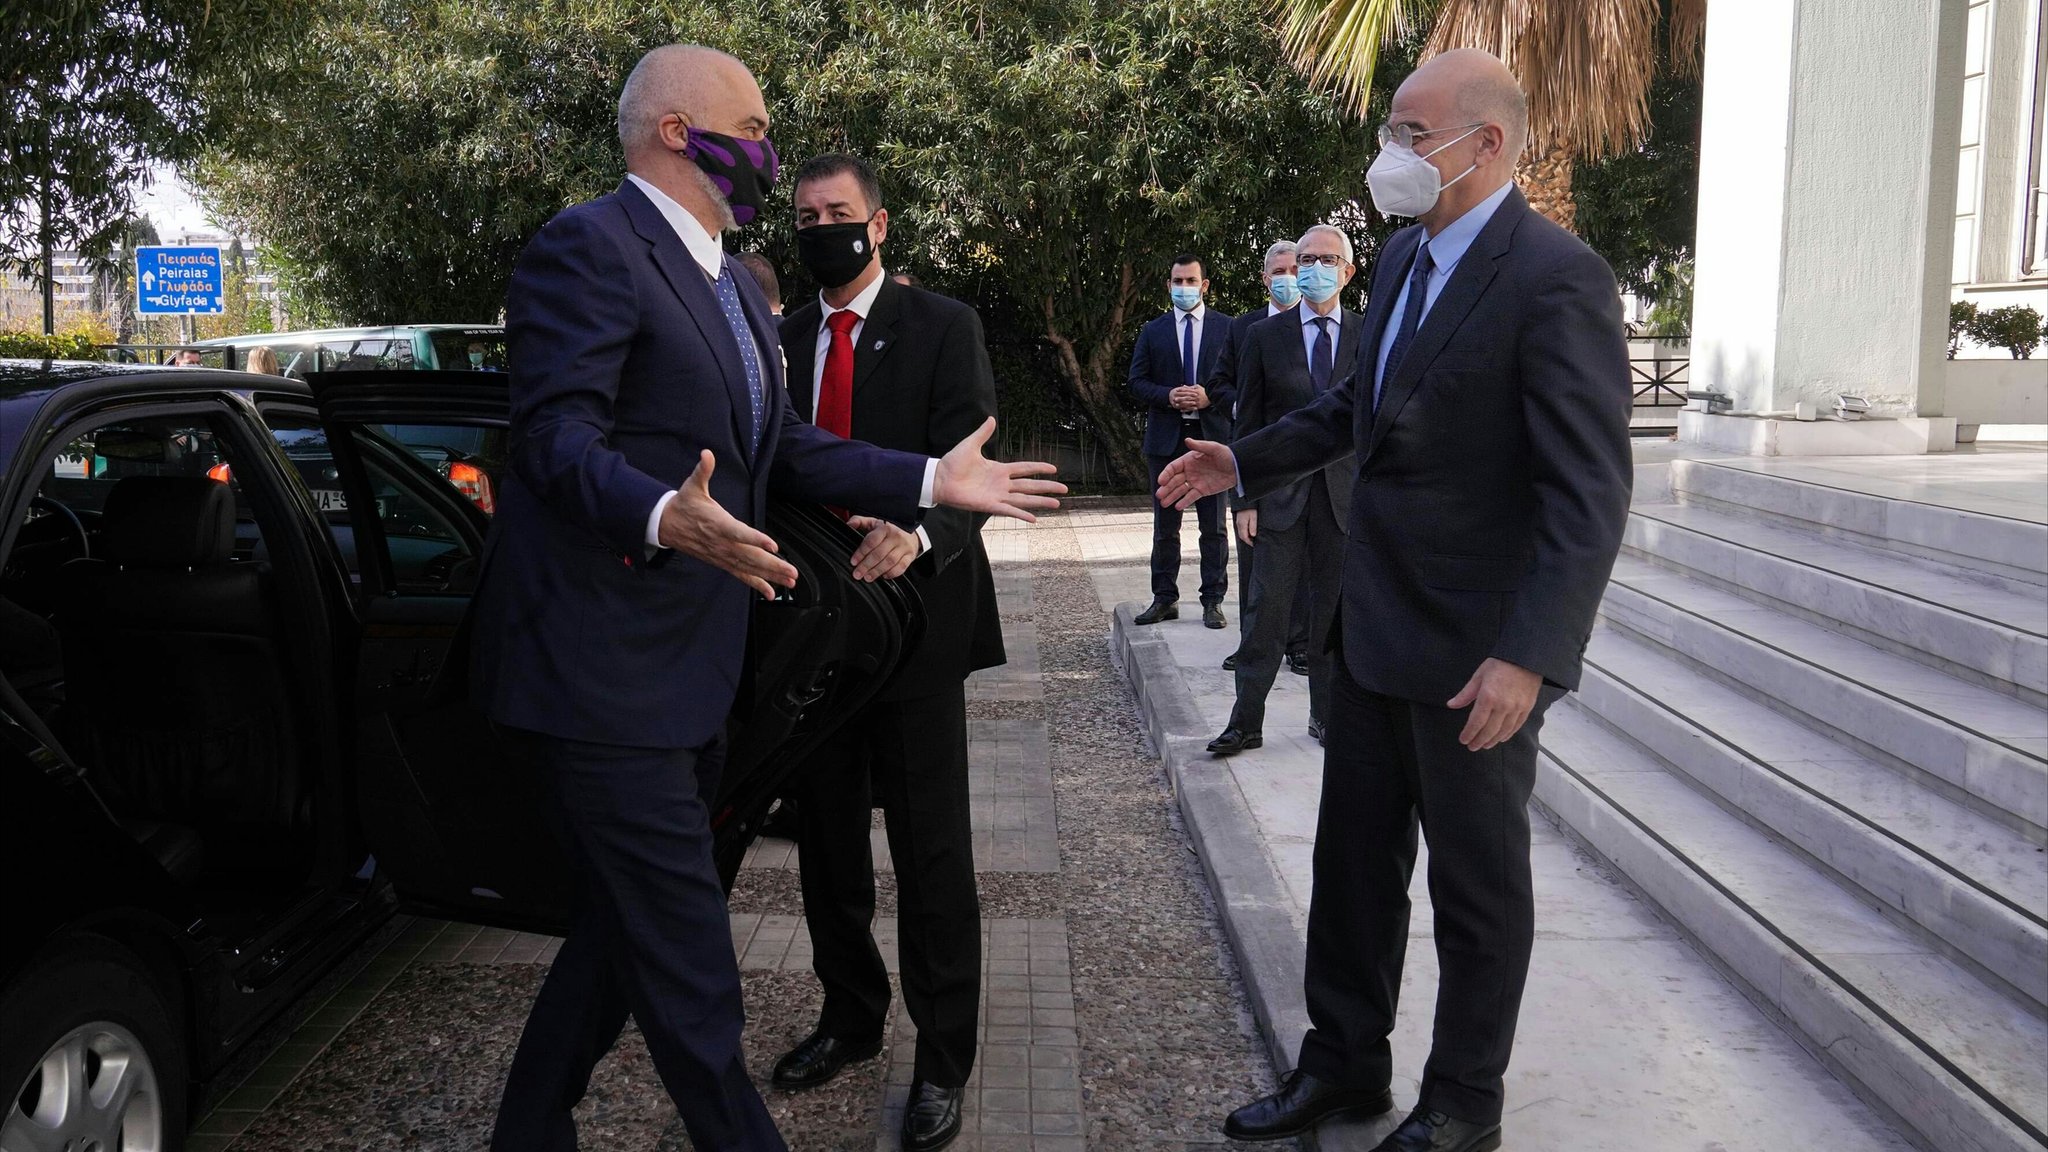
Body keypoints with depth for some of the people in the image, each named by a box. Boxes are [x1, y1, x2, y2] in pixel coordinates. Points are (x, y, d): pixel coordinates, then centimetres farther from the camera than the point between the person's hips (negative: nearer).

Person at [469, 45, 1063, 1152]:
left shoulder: (730, 282, 19)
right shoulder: (588, 247, -12)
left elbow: (784, 447, 18)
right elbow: (558, 438, -21)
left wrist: (932, 481, 12)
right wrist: (666, 516, -39)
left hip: (685, 668, 10)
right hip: (604, 672, -10)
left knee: (624, 935, 19)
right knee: (688, 971, -3)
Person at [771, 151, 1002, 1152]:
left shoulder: (943, 328, -3)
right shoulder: (781, 338, 12)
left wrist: (918, 536, -32)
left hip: (913, 618, -5)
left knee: (931, 852, 1)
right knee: (825, 838, 15)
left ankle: (942, 1060, 14)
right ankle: (850, 1017, 34)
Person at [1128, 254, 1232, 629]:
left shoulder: (1227, 327, 4)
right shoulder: (1152, 331, 9)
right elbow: (1137, 381, 5)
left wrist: (1210, 398, -15)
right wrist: (1168, 396, -13)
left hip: (1212, 435, -2)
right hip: (1165, 438, 2)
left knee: (1214, 525, 2)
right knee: (1165, 526, 8)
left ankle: (1213, 601, 8)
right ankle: (1164, 599, 15)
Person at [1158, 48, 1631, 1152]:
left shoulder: (1555, 278, -19)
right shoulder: (1403, 256, 7)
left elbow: (1590, 493, -24)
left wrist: (1529, 656, -30)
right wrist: (1246, 459, 13)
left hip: (1475, 648, -8)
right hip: (1375, 624, 8)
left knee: (1478, 882, 10)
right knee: (1352, 858, 17)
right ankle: (1344, 1061, 35)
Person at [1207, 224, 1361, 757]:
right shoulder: (1264, 335, 3)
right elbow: (1247, 424, 3)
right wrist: (1245, 500, -2)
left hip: (1347, 493, 1)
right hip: (1281, 493, -1)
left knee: (1334, 610, 8)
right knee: (1268, 607, -2)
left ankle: (1326, 715, 20)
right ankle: (1246, 721, 5)